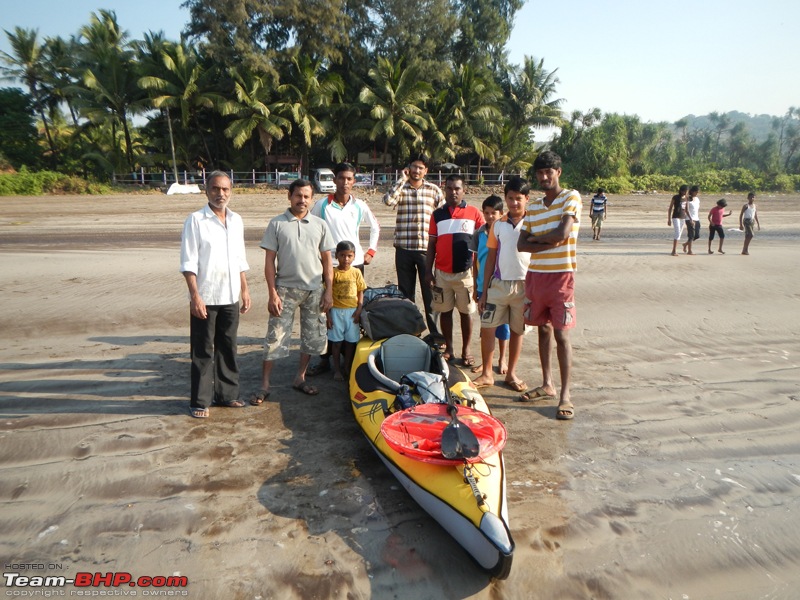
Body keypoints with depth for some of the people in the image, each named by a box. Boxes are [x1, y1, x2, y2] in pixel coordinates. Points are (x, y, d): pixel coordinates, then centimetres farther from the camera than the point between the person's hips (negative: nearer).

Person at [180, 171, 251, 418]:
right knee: (203, 351, 3)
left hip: (230, 297, 5)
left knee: (228, 348, 13)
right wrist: (195, 296, -16)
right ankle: (200, 401, 13)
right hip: (205, 297, -5)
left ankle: (226, 394, 26)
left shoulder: (236, 220, 11)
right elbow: (188, 263, -10)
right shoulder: (196, 220, -6)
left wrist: (245, 290, 12)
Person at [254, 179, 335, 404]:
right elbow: (269, 261, -3)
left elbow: (327, 260, 6)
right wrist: (272, 293, -10)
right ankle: (264, 386, 9)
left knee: (313, 336, 10)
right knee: (275, 337, -1)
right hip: (285, 288, -2)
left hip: (314, 290, 3)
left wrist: (329, 291, -1)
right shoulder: (277, 224, -1)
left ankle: (300, 379, 27)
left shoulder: (320, 225, 5)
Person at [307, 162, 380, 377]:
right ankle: (325, 359, 13)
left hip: (355, 264, 2)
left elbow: (375, 227, 19)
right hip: (329, 264, -1)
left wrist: (371, 251, 12)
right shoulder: (322, 204, -1)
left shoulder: (359, 205, 4)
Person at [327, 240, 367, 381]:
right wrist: (328, 314, -7)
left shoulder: (356, 272, 1)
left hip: (352, 311, 2)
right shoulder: (333, 273, -5)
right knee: (336, 341, 5)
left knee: (351, 341, 8)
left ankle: (347, 368, 23)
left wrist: (359, 309, -6)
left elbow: (360, 292, 5)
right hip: (336, 310, -2)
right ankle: (337, 369, 18)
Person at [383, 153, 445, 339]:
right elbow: (388, 200, -16)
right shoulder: (400, 188, 6)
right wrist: (402, 179, -9)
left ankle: (435, 330, 13)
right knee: (405, 292, 10)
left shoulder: (434, 190, 6)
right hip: (404, 248, 1)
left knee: (430, 292, 3)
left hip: (427, 249, -1)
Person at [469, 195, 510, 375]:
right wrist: (475, 287, 8)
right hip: (483, 287, 3)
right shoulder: (479, 234, 3)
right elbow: (475, 261, 7)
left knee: (502, 324, 8)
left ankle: (502, 360, 23)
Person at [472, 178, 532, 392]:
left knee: (517, 331, 9)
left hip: (523, 285, -2)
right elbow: (491, 258, 9)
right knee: (487, 328, -1)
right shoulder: (498, 224, 7)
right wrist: (484, 291, 6)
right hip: (499, 284, 2)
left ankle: (511, 374, 23)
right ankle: (487, 374, 14)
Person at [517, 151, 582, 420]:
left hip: (561, 276, -5)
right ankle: (547, 384, 24)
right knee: (543, 330, 12)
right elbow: (521, 245, 3)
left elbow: (562, 233, -16)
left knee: (561, 334, -5)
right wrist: (549, 242, -12)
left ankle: (565, 395, 1)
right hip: (535, 275, 6)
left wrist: (535, 238, -1)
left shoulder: (571, 197, -2)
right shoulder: (532, 207, 12)